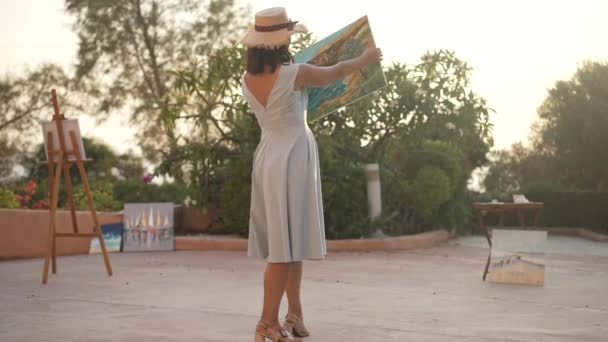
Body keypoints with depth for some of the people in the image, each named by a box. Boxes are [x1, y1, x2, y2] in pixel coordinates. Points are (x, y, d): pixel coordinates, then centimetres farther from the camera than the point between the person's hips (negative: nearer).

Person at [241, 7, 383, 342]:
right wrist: (366, 58, 19)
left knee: (292, 241, 15)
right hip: (293, 158, -7)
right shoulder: (294, 73, -16)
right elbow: (335, 72, 1)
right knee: (285, 246, -3)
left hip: (268, 157, 7)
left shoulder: (247, 79, 1)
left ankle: (295, 314, 21)